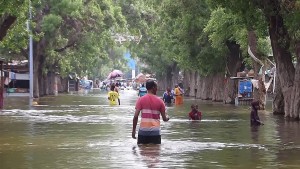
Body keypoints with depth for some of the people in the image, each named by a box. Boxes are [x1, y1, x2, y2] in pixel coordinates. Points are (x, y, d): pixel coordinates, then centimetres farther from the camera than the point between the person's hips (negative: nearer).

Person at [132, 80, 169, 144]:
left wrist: (133, 130, 2)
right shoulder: (159, 101, 0)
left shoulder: (141, 99, -1)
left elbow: (135, 116, -7)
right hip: (155, 131, 0)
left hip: (143, 130, 0)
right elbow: (164, 118, 6)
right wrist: (167, 117, 30)